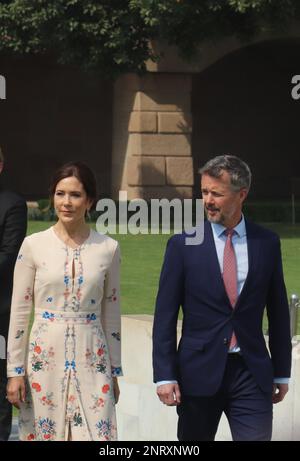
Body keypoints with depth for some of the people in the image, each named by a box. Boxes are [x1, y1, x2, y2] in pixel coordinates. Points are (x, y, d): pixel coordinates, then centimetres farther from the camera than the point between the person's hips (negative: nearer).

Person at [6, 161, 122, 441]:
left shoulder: (108, 248, 3)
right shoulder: (34, 245, -1)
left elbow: (111, 313, 10)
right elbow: (19, 312, 2)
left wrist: (114, 373, 11)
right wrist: (15, 371, -1)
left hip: (92, 360, 1)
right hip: (45, 359, 0)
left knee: (96, 434, -6)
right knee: (43, 433, 3)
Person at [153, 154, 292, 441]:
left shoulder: (267, 243, 4)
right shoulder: (183, 246, -2)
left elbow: (278, 311, 11)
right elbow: (164, 316, -2)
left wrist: (281, 372, 11)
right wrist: (164, 376, -8)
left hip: (252, 374, 1)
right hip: (200, 372, -1)